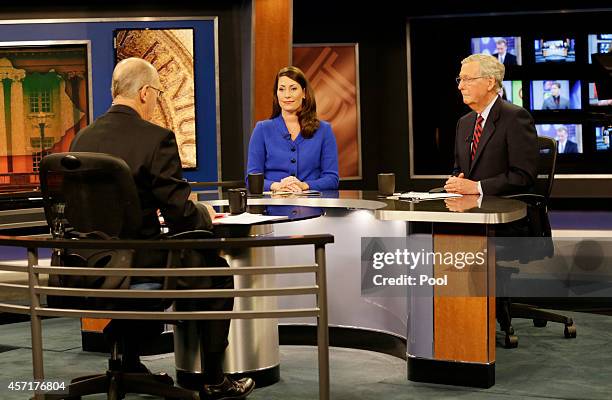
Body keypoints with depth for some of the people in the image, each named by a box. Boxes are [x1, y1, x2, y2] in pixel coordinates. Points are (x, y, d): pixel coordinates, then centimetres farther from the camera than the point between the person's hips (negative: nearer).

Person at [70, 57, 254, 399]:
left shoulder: (83, 138, 3)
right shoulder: (157, 139, -15)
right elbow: (181, 216, -16)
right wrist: (205, 214, 6)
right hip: (139, 266, -6)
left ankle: (129, 365, 43)